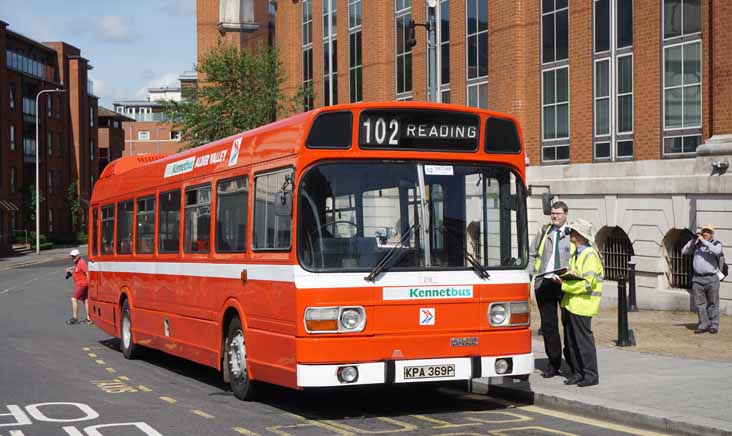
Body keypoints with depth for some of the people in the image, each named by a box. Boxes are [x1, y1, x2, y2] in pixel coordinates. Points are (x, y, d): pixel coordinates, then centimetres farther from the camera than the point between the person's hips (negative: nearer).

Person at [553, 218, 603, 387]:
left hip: (582, 304, -9)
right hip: (570, 303, 9)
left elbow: (587, 283, -18)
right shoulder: (575, 254, 16)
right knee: (571, 341, 11)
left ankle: (591, 375, 1)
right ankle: (578, 373, 19)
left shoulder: (590, 255, -13)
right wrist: (564, 278, 3)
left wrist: (565, 284, -16)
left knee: (584, 340, -6)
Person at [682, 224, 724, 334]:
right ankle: (703, 324, 9)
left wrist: (704, 241, -18)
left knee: (713, 303, 0)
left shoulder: (716, 243, 1)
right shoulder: (697, 244, 13)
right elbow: (684, 251, 12)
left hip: (711, 278, -4)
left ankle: (714, 325, 5)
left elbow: (717, 251, -21)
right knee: (700, 303, 3)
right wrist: (693, 241, 1)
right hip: (697, 279, 4)